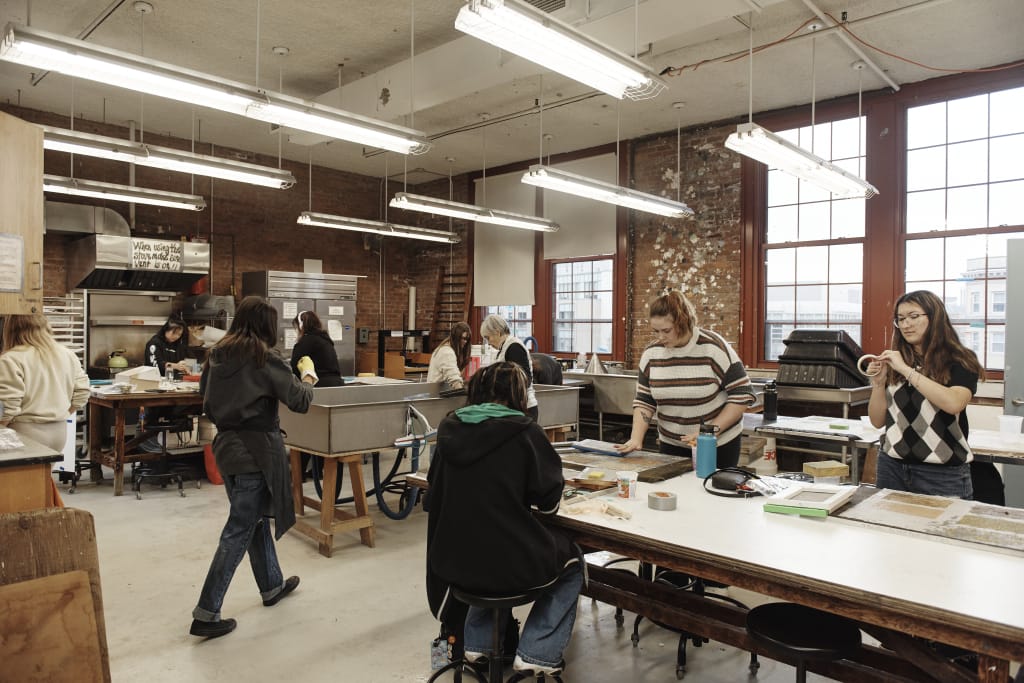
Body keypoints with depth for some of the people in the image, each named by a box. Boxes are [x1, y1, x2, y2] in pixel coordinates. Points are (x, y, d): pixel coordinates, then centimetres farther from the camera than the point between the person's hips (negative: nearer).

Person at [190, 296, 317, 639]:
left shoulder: (217, 355, 5)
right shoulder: (266, 359, -15)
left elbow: (205, 390, 22)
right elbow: (300, 401, -12)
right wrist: (308, 375, 4)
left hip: (226, 445, 8)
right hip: (256, 449, -8)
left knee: (256, 518, 20)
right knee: (239, 530, 0)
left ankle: (272, 585, 36)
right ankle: (206, 613, 5)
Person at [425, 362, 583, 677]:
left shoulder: (449, 429, -1)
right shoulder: (524, 432, -14)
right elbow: (549, 501, -6)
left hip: (452, 559, 5)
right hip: (510, 562, -5)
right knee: (572, 560, 23)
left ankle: (478, 641, 33)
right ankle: (536, 652, 17)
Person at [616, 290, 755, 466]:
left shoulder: (714, 348, -17)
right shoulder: (651, 354, -5)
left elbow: (742, 394, -13)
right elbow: (644, 401, -1)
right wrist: (636, 438, -13)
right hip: (671, 444, 3)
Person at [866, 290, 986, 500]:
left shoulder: (960, 361, -2)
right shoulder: (893, 362, 6)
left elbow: (954, 403, -23)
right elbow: (878, 421, 7)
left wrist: (906, 370, -20)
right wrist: (878, 383, -8)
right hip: (892, 466, 4)